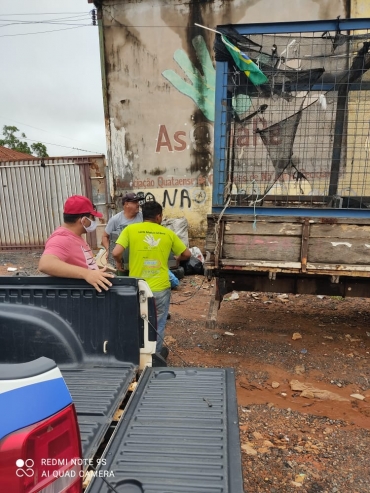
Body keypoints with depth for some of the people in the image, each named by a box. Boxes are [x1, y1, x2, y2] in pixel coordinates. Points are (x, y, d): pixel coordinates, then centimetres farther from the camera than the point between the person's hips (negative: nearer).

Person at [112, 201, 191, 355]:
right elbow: (187, 254, 10)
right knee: (158, 324, 19)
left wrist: (119, 263, 8)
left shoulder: (130, 229, -4)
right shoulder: (168, 233, 1)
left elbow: (116, 253, -14)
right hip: (160, 288, 0)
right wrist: (177, 258, 31)